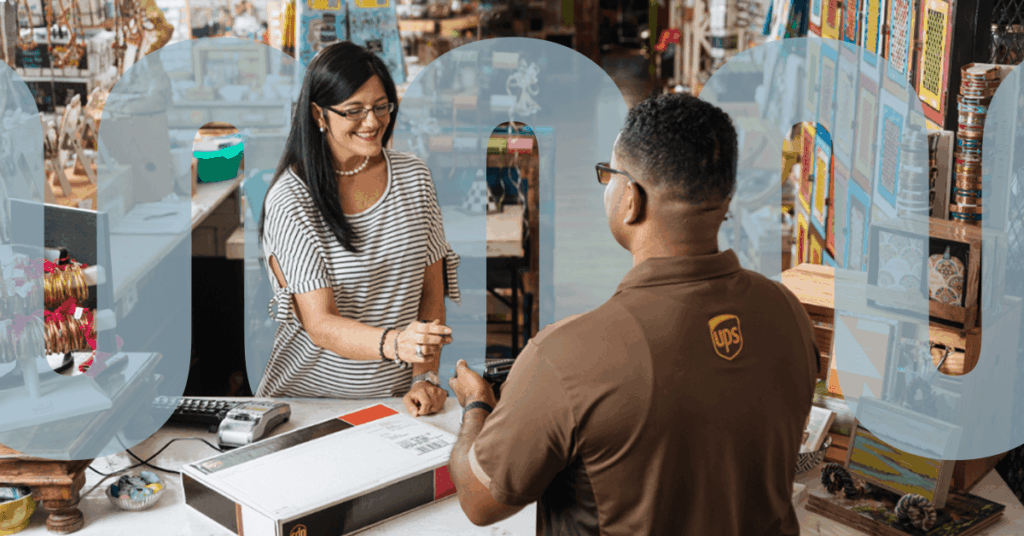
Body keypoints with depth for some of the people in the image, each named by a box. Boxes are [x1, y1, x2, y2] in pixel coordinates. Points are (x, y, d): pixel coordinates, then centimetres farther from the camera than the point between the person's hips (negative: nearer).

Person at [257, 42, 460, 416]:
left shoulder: (414, 177, 5)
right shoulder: (290, 200, -10)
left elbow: (431, 291, 8)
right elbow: (320, 325, -14)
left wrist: (425, 377, -5)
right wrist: (395, 343, -32)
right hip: (311, 395, -2)